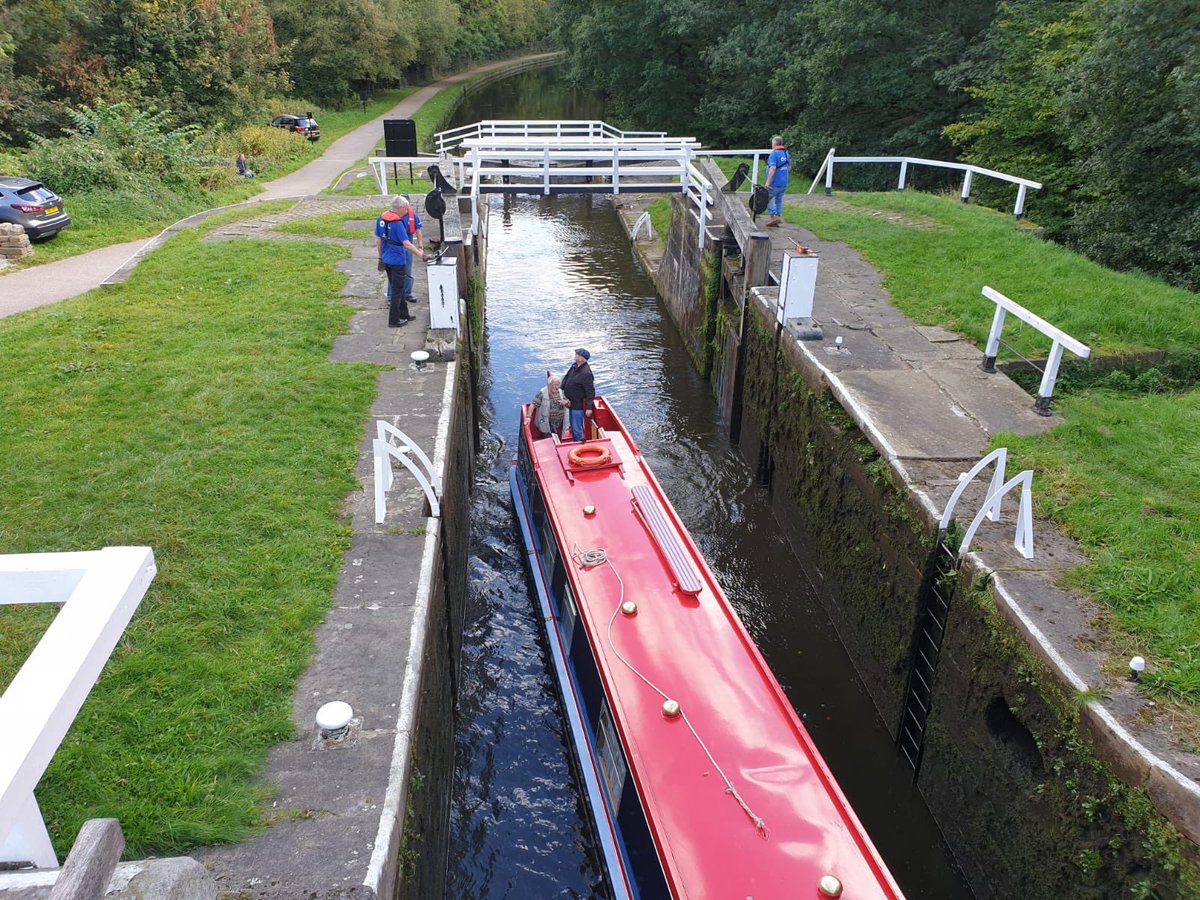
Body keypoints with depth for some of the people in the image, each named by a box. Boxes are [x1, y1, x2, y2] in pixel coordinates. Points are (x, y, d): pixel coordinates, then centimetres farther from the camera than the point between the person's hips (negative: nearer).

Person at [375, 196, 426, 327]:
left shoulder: (381, 219, 4)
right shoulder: (397, 223, -21)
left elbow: (378, 239, 11)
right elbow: (406, 243, -23)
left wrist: (381, 256, 19)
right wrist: (420, 254, -14)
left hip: (386, 259, 8)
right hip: (397, 261, -8)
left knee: (397, 288, 19)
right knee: (397, 290, 2)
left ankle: (403, 315, 29)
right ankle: (394, 320, 8)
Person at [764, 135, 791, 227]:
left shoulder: (774, 153, -14)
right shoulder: (786, 153, 11)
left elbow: (773, 168, -24)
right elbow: (789, 168, 18)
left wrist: (768, 182, -23)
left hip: (775, 183, -7)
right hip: (784, 183, 7)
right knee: (779, 200, 14)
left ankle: (774, 216, -9)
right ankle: (778, 216, 16)